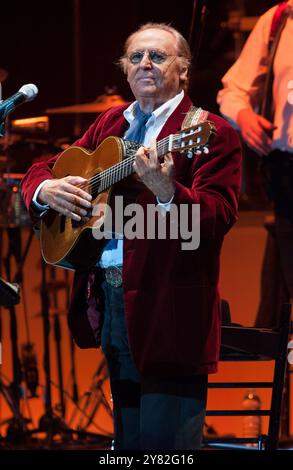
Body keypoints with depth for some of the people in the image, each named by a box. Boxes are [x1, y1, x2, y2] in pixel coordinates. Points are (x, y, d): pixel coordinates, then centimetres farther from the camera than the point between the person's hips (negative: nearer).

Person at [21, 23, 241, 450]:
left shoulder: (210, 133, -6)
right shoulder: (110, 123, 16)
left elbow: (219, 218, -18)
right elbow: (38, 173, 20)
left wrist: (166, 191, -36)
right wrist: (46, 189, -3)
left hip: (167, 311, -7)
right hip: (107, 300, 7)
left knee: (163, 442, -8)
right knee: (128, 439, 15)